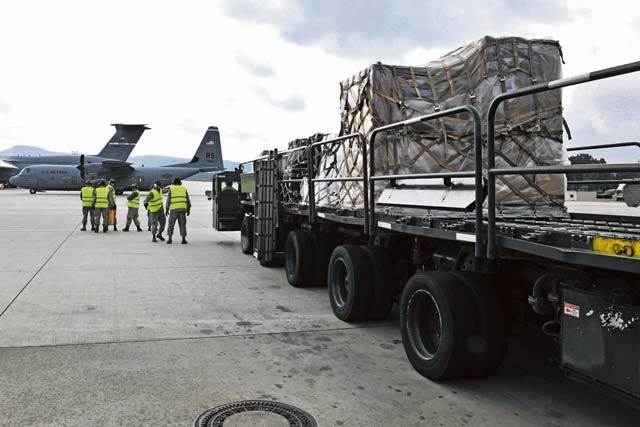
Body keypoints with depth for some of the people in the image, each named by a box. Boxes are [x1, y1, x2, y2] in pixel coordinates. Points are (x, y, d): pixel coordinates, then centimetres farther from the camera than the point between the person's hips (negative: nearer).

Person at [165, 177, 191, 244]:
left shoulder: (171, 189, 3)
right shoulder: (184, 189, 9)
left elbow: (168, 200, -1)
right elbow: (187, 200, 7)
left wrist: (167, 209, 4)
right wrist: (188, 210, 11)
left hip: (174, 209, -1)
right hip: (182, 209, 1)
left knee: (171, 224, 10)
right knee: (182, 224, 4)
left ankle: (170, 238, 7)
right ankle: (183, 239, -4)